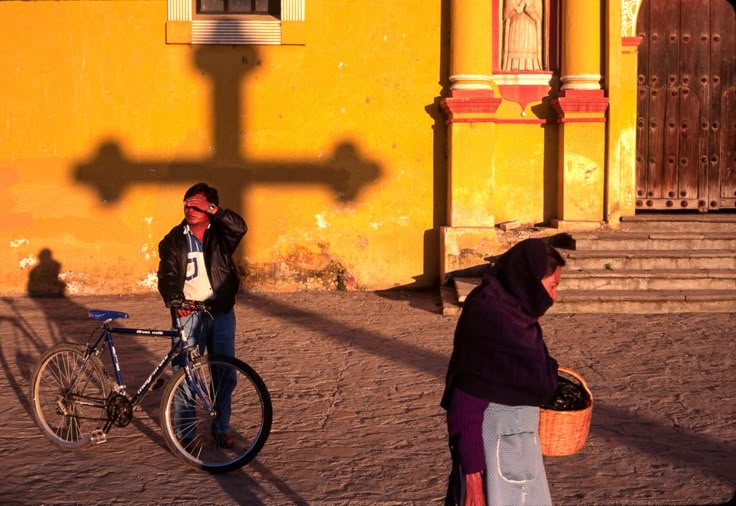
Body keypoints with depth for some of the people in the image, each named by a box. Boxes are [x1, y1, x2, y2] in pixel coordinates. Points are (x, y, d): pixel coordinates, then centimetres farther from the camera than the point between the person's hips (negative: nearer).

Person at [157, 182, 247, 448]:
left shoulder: (220, 234, 5)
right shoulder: (174, 240, 4)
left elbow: (239, 227, -17)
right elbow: (167, 275, -6)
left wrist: (211, 209, -24)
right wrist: (175, 301, -23)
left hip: (221, 313, 1)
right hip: (188, 314, -1)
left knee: (225, 375, 6)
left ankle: (221, 428, 22)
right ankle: (184, 432, 12)